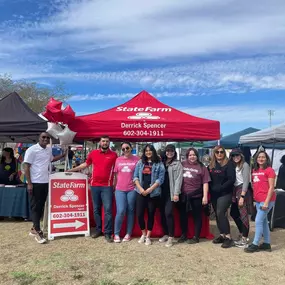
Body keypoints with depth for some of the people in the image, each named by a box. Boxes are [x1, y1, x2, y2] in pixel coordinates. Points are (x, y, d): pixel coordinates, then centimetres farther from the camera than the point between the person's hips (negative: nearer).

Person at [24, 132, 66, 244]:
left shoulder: (49, 149, 11)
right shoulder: (32, 149, -10)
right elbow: (26, 167, -11)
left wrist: (63, 155, 23)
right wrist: (29, 183, -16)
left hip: (45, 182, 7)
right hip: (35, 183, -7)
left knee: (41, 206, 13)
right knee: (35, 207, -1)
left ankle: (34, 228, 25)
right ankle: (37, 232, 5)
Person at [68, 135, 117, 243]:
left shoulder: (114, 155, -1)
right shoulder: (93, 153, 6)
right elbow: (85, 164, 18)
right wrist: (72, 170, 17)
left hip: (107, 186, -3)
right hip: (94, 185, 3)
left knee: (108, 209, -7)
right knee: (96, 209, 12)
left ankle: (107, 233, 2)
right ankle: (98, 230, 25)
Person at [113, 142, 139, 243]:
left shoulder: (136, 159, 0)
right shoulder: (118, 160, 6)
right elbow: (116, 175, 12)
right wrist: (114, 187, 11)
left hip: (132, 189, -1)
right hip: (120, 189, 1)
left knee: (130, 211, 8)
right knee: (121, 211, -5)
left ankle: (128, 233, 19)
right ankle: (116, 234, 10)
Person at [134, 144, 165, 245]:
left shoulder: (159, 164, 1)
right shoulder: (140, 163, 9)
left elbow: (160, 179, -6)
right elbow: (135, 176, 5)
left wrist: (150, 189, -13)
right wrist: (140, 189, -9)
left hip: (153, 193, -2)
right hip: (141, 192, 2)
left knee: (151, 214, 6)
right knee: (139, 214, -1)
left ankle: (148, 236, 21)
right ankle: (143, 234, 22)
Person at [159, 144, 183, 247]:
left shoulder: (177, 164, 2)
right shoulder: (161, 162, 14)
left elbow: (178, 179, -5)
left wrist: (176, 193, -13)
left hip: (171, 192, -5)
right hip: (162, 192, 5)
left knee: (168, 213, -13)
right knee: (162, 213, 8)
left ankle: (171, 237, -3)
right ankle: (166, 234, 22)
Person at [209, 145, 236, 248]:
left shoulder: (229, 164, -7)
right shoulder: (211, 165, 10)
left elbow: (231, 180, -15)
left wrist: (220, 188, -19)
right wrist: (211, 188, 0)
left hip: (225, 193, -6)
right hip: (214, 194, 6)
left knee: (220, 213, -16)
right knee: (217, 214, 9)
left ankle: (228, 237, -8)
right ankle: (222, 235, 21)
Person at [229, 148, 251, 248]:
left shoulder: (245, 165, -7)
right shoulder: (234, 166, 14)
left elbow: (246, 181, -13)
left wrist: (242, 196, -17)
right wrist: (233, 193, 5)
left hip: (242, 190, -8)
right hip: (235, 190, 8)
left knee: (243, 214, -3)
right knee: (234, 213, 13)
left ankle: (245, 239, 5)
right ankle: (242, 234, 28)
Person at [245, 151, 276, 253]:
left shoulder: (269, 170, -9)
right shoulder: (254, 170, 11)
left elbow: (271, 187, -12)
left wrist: (266, 202, -16)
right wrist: (253, 198, 9)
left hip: (266, 200, -7)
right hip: (258, 200, 7)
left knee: (258, 221, -7)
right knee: (264, 221, 13)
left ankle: (255, 244, 3)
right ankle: (267, 244, 23)